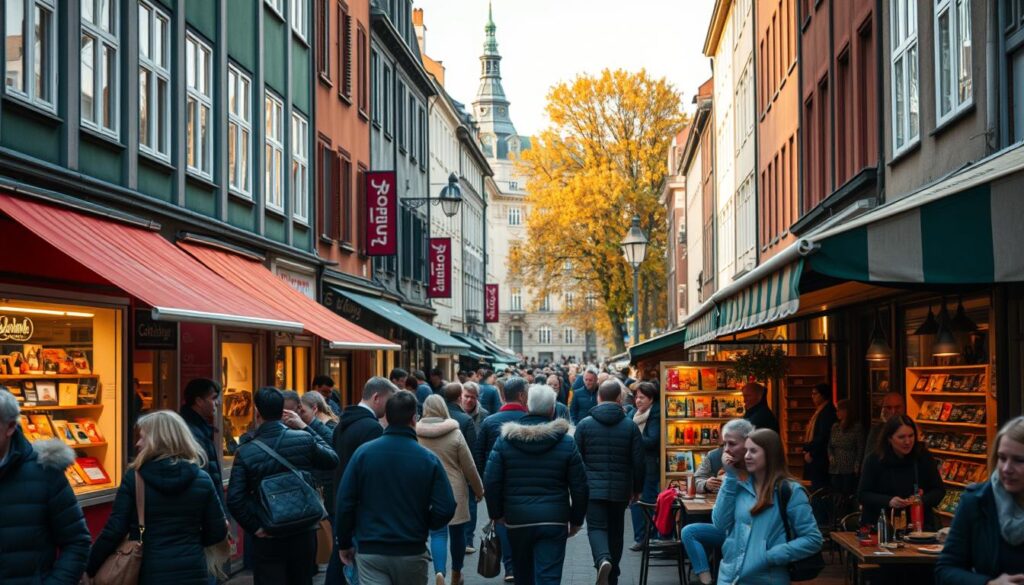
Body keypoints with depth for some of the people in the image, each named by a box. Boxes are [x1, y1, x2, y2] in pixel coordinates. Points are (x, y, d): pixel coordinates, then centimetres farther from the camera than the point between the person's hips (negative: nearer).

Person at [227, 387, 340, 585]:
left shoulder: (245, 452, -11)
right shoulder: (304, 440, -9)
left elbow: (235, 499, -16)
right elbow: (332, 459, 9)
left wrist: (255, 527, -6)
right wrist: (305, 427, 12)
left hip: (267, 538, -2)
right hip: (304, 533, 2)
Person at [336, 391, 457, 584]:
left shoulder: (363, 453, -6)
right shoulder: (429, 460, -8)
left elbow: (345, 502, -5)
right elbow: (446, 510, -10)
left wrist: (344, 543, 8)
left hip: (369, 552, 0)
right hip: (411, 553, 1)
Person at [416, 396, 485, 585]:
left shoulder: (415, 434, -5)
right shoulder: (455, 434, -8)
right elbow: (469, 467, -3)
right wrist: (479, 490, 11)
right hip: (455, 490, -1)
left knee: (437, 533, 4)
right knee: (457, 532, 16)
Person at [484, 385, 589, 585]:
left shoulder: (505, 440, -1)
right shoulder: (567, 442, -2)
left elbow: (491, 481, -3)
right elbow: (579, 487, -1)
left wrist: (496, 513, 9)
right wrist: (576, 520, 10)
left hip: (517, 519, 2)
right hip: (554, 521, -2)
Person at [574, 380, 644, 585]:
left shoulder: (584, 424, -1)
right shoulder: (630, 426, 0)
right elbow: (638, 461, 0)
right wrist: (637, 488, 13)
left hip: (592, 488, -2)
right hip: (620, 489, 2)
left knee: (596, 528, -4)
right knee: (615, 531, 15)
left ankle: (603, 561, -33)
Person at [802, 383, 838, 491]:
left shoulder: (828, 411, -14)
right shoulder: (819, 411, 17)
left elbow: (823, 436, -19)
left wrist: (811, 453, -14)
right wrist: (807, 449, 10)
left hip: (821, 459, -10)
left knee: (818, 487, -9)